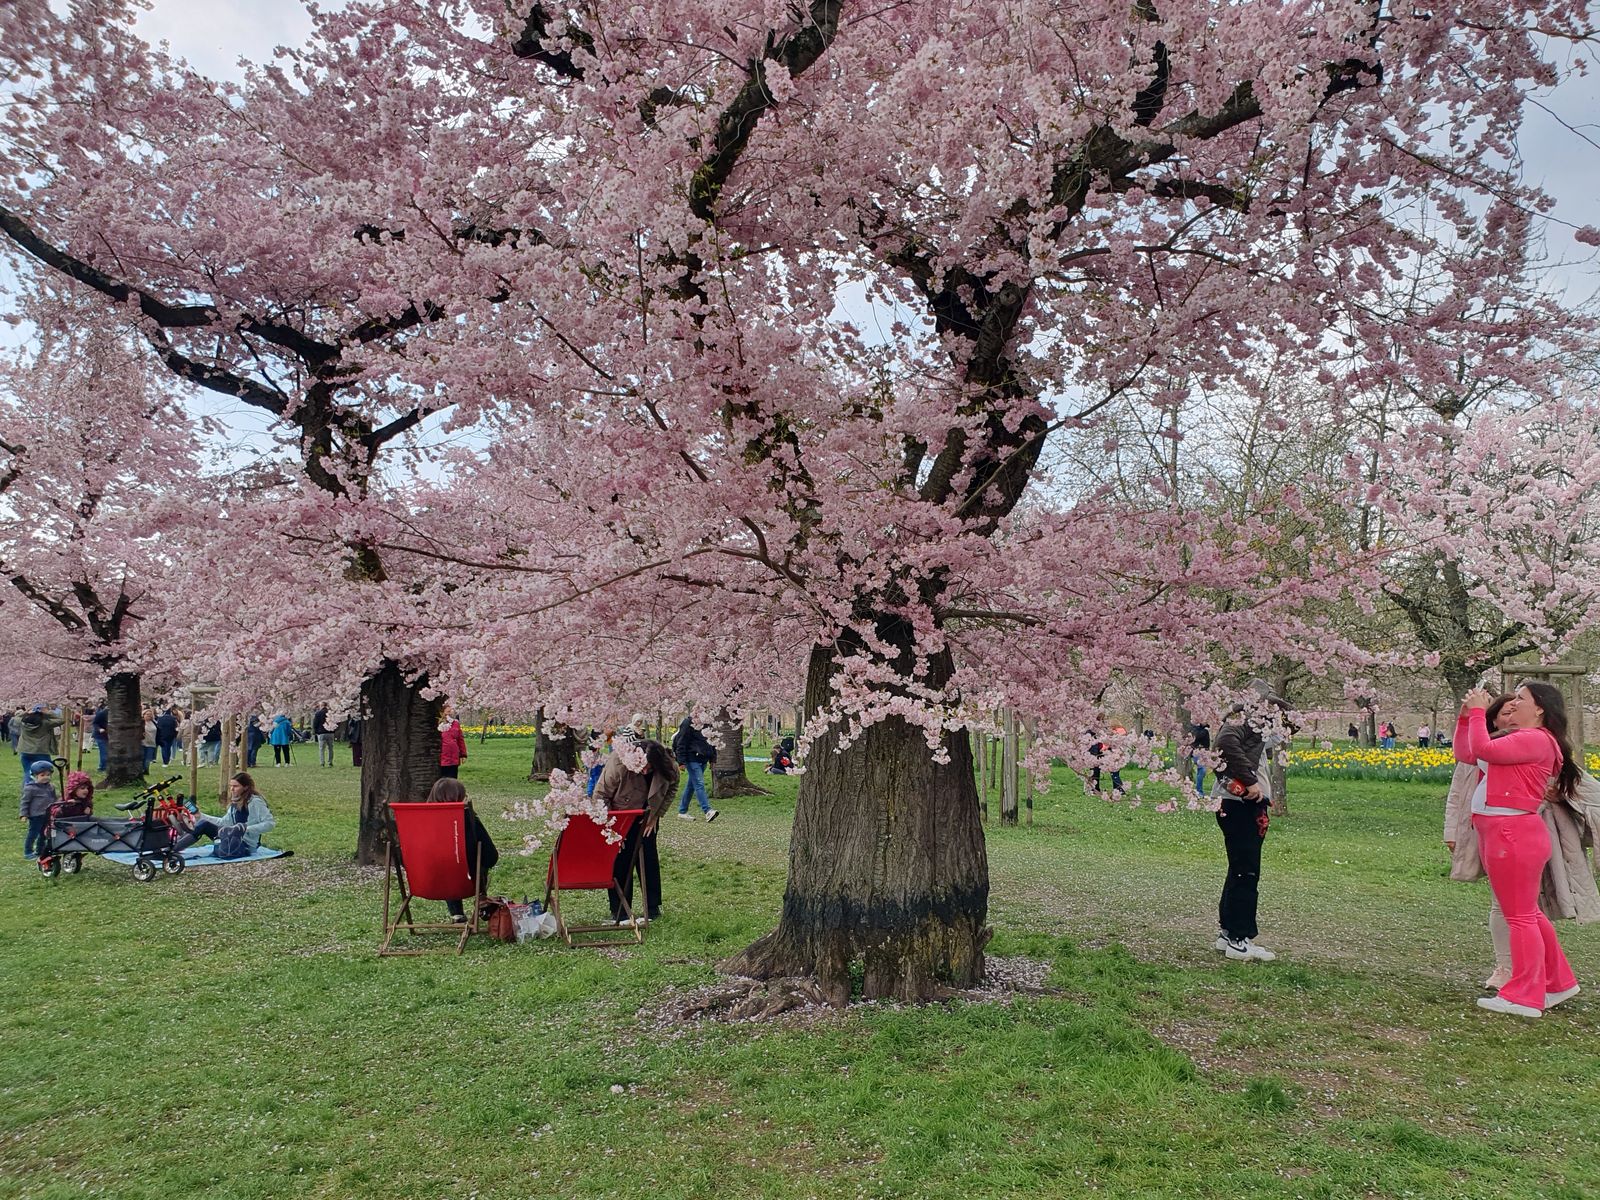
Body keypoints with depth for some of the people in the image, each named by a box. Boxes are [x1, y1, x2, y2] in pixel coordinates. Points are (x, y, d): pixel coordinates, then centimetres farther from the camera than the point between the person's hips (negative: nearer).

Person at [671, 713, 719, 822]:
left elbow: (711, 741, 23)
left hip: (703, 759, 7)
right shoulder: (688, 723, -8)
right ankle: (708, 811, -22)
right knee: (699, 784, -14)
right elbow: (681, 743, -11)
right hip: (692, 759, -7)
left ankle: (682, 811, 20)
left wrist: (713, 757, 18)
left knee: (691, 785, 12)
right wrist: (682, 761, -15)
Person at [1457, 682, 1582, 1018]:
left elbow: (1483, 749, -21)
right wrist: (1466, 715, 14)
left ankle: (1524, 997, 7)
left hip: (1514, 835, -10)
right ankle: (1559, 983, 32)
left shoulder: (1535, 739, -13)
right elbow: (1465, 751, 22)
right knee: (1527, 914, 20)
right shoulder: (1516, 741, 19)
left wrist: (1478, 711, -10)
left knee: (1520, 916, -1)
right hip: (1500, 834, 10)